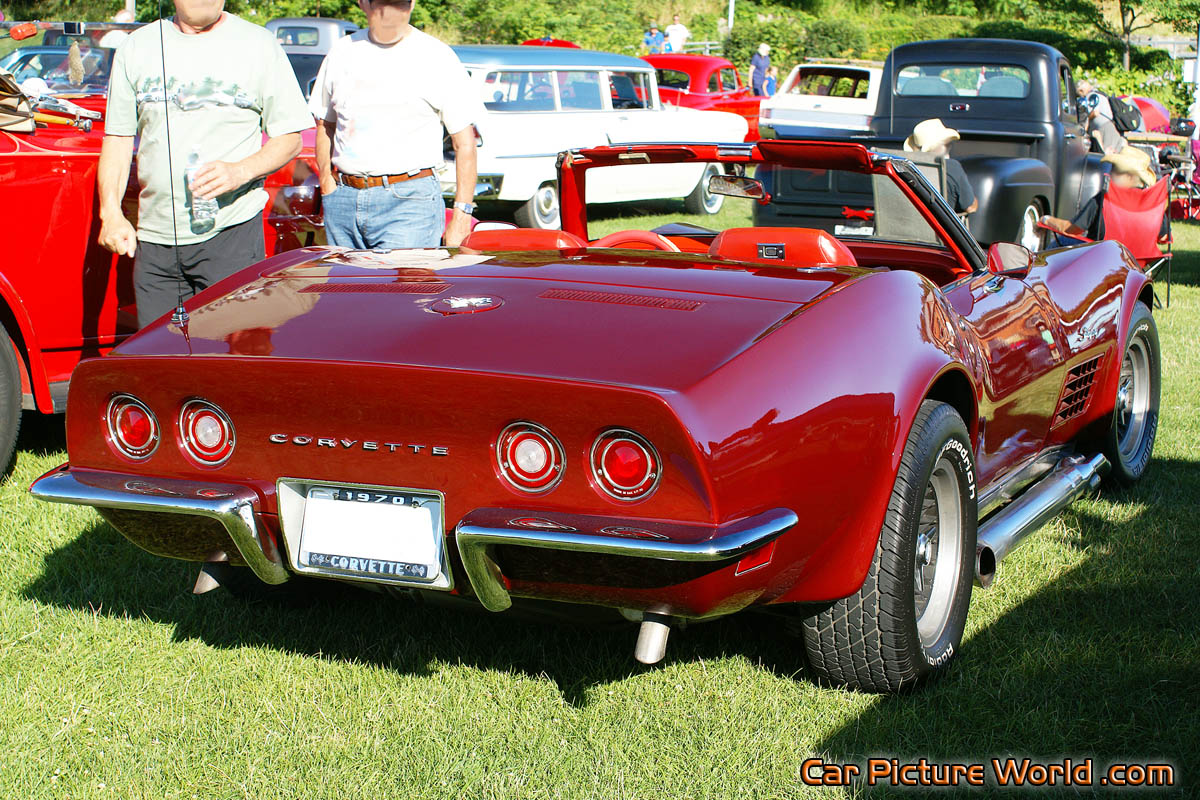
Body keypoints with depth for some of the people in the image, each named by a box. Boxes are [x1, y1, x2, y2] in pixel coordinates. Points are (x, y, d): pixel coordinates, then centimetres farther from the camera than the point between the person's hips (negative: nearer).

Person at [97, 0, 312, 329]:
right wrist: (110, 212, -2)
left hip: (232, 232, -3)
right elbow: (118, 139, 13)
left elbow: (290, 138, 3)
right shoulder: (136, 47, 11)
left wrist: (241, 171, -16)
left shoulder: (259, 44, 3)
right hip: (154, 239, 3)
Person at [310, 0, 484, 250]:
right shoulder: (342, 51, 13)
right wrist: (326, 183, 8)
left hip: (409, 201, -5)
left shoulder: (437, 56, 1)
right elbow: (325, 126, 23)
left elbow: (464, 143, 0)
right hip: (343, 199, 5)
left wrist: (461, 216, -7)